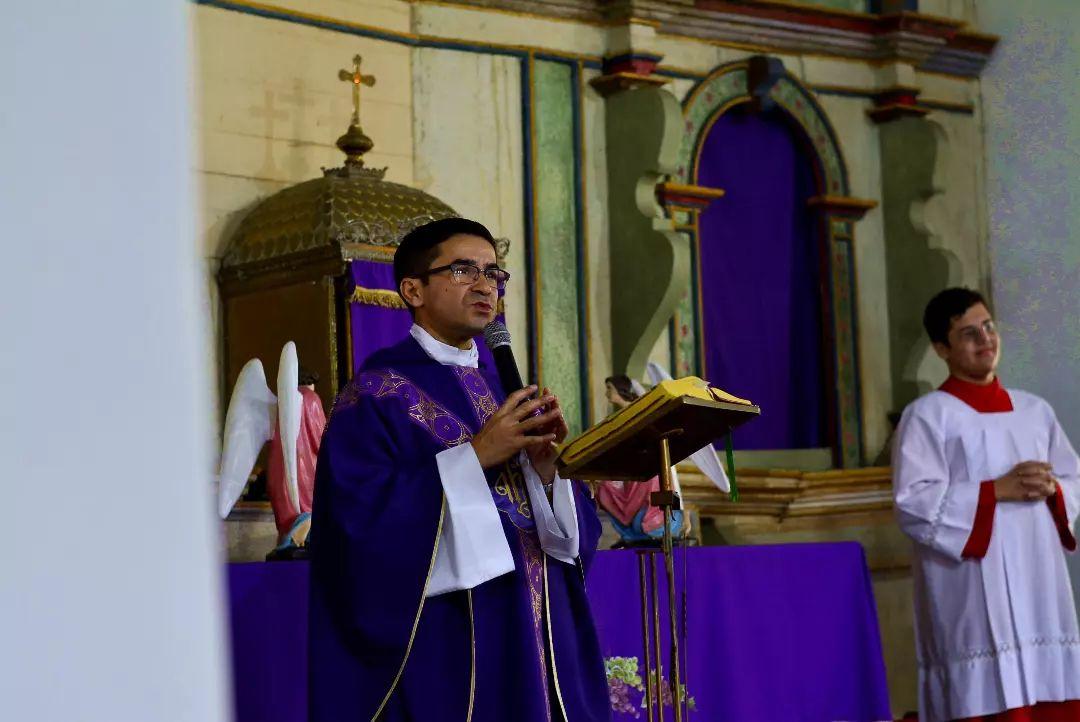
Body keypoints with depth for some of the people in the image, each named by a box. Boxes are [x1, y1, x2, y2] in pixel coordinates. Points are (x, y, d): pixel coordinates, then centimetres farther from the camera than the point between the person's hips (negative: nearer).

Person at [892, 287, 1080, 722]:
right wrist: (997, 490, -15)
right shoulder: (927, 415, -3)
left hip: (1040, 588, 6)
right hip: (975, 598, -6)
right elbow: (913, 504, -12)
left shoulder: (1034, 410, 16)